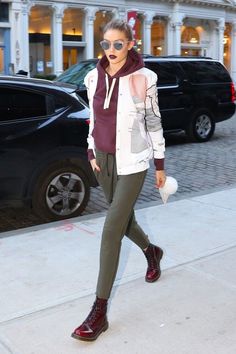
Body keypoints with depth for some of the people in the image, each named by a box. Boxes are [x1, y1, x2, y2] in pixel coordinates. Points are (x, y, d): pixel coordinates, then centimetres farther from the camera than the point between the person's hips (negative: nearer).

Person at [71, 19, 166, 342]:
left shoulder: (143, 79, -9)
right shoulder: (93, 77, 4)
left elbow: (154, 123, -3)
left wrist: (160, 164, 0)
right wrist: (92, 152, 10)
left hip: (132, 162, -5)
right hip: (104, 159, 6)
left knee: (111, 230, -11)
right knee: (123, 219, 20)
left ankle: (99, 312, -3)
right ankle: (151, 251, 54)